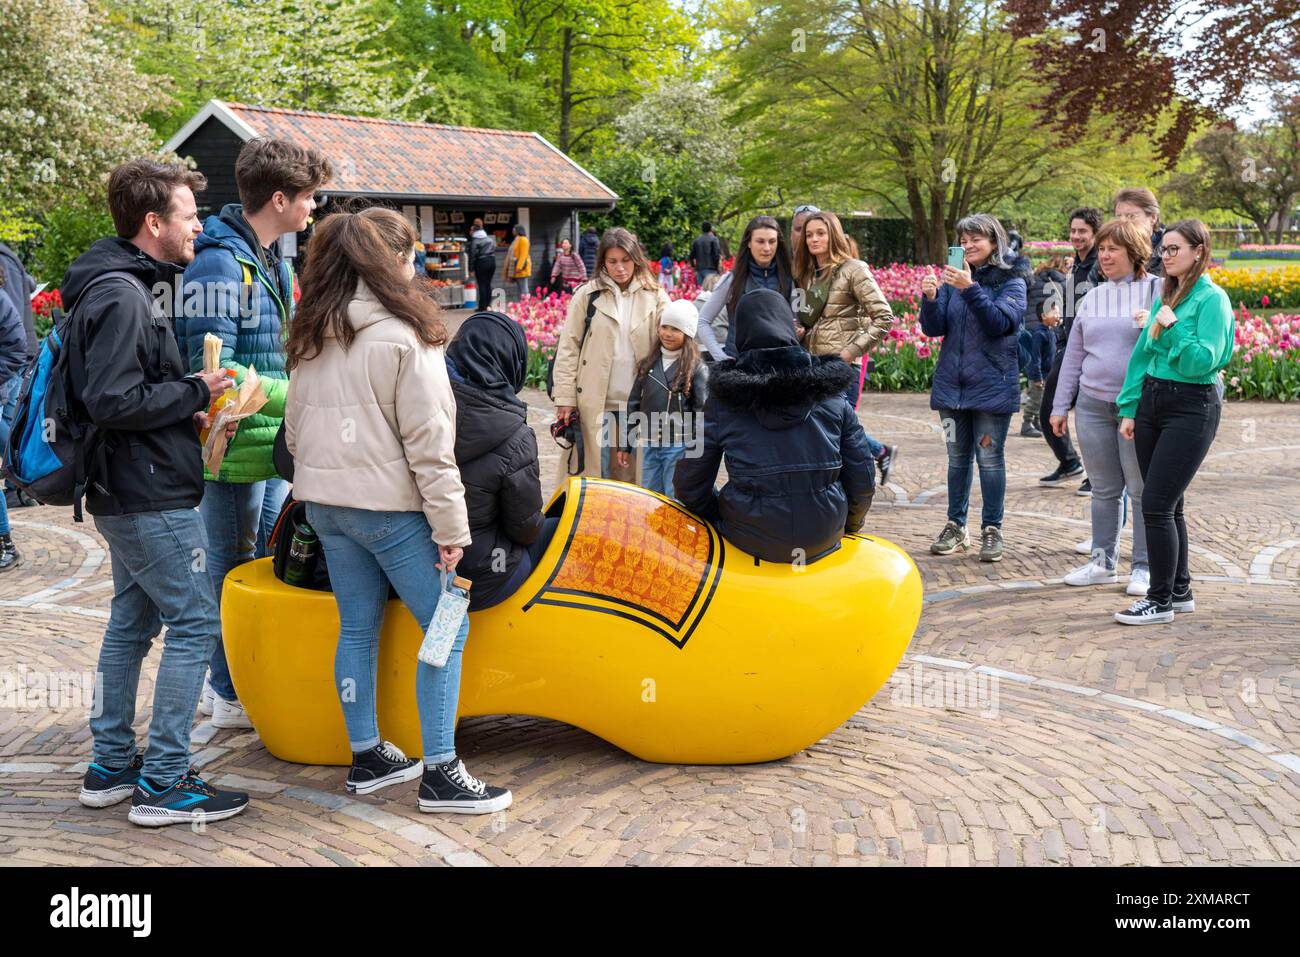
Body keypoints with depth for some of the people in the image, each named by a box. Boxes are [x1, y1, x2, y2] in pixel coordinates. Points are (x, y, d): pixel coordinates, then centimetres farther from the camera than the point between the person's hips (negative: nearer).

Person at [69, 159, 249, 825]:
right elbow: (112, 402, -25)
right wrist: (195, 392, -14)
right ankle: (163, 783, 0)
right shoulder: (121, 296, -18)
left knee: (132, 621, 16)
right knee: (195, 623, -6)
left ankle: (110, 768, 25)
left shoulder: (124, 288, 15)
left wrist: (188, 418, 7)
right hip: (151, 499, -11)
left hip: (125, 495, 11)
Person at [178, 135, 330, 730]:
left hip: (273, 443, 9)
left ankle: (227, 680, 32)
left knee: (266, 560, 17)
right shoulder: (220, 265, -18)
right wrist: (295, 397, -22)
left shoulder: (273, 260, 13)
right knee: (234, 568, 3)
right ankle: (231, 696, 17)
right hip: (234, 448, -9)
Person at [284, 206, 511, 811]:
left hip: (323, 504, 8)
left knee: (357, 626, 15)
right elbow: (428, 443, -15)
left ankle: (367, 758, 24)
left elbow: (295, 427, 15)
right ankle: (440, 774, 1)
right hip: (389, 505, -8)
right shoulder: (403, 336, -14)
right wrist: (450, 527, -12)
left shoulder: (313, 336, 8)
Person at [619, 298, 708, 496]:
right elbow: (633, 404, 14)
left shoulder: (696, 367, -5)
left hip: (679, 446, -5)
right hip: (650, 445, 5)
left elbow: (702, 411, -6)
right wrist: (626, 445, 13)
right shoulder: (648, 364, 10)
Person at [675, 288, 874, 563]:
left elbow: (689, 486, -3)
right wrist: (849, 525, 20)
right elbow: (863, 481, 1)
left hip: (752, 540, -1)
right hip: (824, 538, 1)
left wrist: (720, 519, 16)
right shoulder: (832, 396, -2)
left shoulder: (721, 404, -5)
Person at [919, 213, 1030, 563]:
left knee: (990, 458, 0)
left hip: (992, 385, -4)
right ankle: (956, 526, 20)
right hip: (952, 383, 4)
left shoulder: (1011, 281, -4)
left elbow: (1001, 322, -18)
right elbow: (934, 328, 3)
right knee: (957, 458, 11)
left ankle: (992, 530, 10)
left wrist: (970, 289, -27)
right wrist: (930, 298, -16)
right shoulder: (953, 278, 8)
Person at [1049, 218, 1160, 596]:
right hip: (1093, 405, 4)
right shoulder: (1092, 298, 13)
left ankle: (1144, 566, 11)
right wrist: (1060, 406, 15)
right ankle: (1103, 562, 20)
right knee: (1103, 488, 11)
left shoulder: (1158, 290, -2)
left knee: (1143, 489, 2)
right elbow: (1074, 354, 16)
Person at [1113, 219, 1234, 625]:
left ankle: (1161, 600, 0)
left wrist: (1171, 328, -24)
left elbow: (1203, 360, -16)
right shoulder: (1164, 296, 13)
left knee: (1157, 504, -10)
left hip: (1191, 407, -7)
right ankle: (1180, 592, 23)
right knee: (1167, 505, 11)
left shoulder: (1211, 298, -9)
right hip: (1152, 401, 7)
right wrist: (1129, 408, 9)